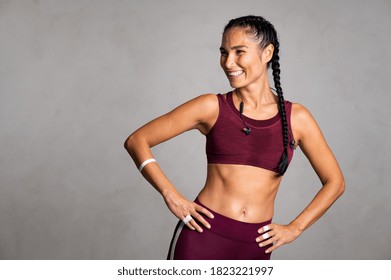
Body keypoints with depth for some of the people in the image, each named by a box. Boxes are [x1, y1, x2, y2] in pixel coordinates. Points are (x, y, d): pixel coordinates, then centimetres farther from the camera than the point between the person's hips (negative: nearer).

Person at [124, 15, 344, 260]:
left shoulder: (296, 118, 3)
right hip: (203, 235, -1)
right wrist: (172, 196, -9)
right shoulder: (212, 107, -1)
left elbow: (335, 182, 12)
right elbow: (137, 141, 0)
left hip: (254, 247, 2)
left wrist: (295, 228, 4)